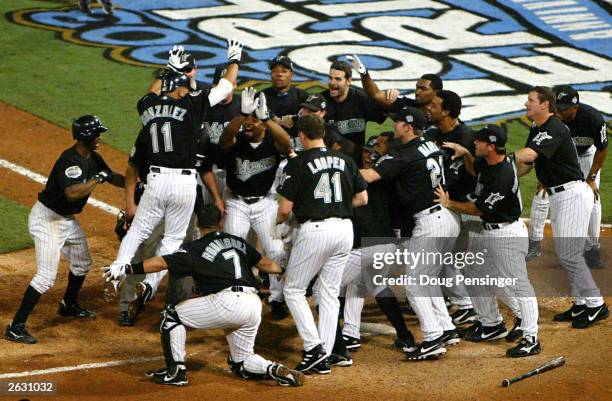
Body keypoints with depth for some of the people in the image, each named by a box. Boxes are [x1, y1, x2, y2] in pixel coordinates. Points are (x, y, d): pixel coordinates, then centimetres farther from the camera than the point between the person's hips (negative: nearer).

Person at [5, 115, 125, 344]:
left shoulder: (93, 158, 2)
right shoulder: (70, 160, -27)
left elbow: (113, 178, 18)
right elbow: (72, 193, -42)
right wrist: (97, 179, -34)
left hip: (68, 220, 10)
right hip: (46, 219, -10)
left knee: (82, 265, 25)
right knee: (47, 275, -18)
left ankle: (69, 307, 49)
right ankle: (16, 328, -17)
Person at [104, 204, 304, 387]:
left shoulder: (196, 249, 5)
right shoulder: (237, 242, 22)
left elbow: (162, 262, -5)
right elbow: (264, 263, 33)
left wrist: (129, 269, -7)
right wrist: (283, 269, 52)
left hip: (229, 302, -6)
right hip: (254, 305, 6)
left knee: (172, 316, 10)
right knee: (240, 363, 23)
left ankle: (176, 372, 4)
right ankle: (275, 370, -3)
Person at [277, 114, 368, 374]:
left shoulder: (298, 164, -8)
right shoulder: (345, 161, 8)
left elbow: (285, 208, -8)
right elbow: (362, 198, 10)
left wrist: (279, 221, 14)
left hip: (314, 230, -5)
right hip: (344, 228, 5)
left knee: (293, 289, 8)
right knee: (329, 293, 12)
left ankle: (313, 346, -7)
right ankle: (324, 359, 9)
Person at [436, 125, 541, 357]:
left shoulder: (503, 176, -27)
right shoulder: (487, 162, 1)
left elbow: (479, 208, -20)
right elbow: (474, 170, 27)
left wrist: (449, 204, -9)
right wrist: (465, 154, 6)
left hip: (507, 233, -11)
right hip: (487, 232, 11)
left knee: (517, 283, -11)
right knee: (476, 276, 19)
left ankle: (531, 338, -12)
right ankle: (492, 325, 31)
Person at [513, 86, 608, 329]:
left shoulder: (555, 129, -19)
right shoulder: (536, 131, 12)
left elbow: (529, 155, -34)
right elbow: (524, 165, 14)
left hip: (573, 194, -10)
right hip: (558, 196, 10)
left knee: (569, 253, -12)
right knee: (563, 253, 12)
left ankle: (596, 305, -5)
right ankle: (581, 304, 19)